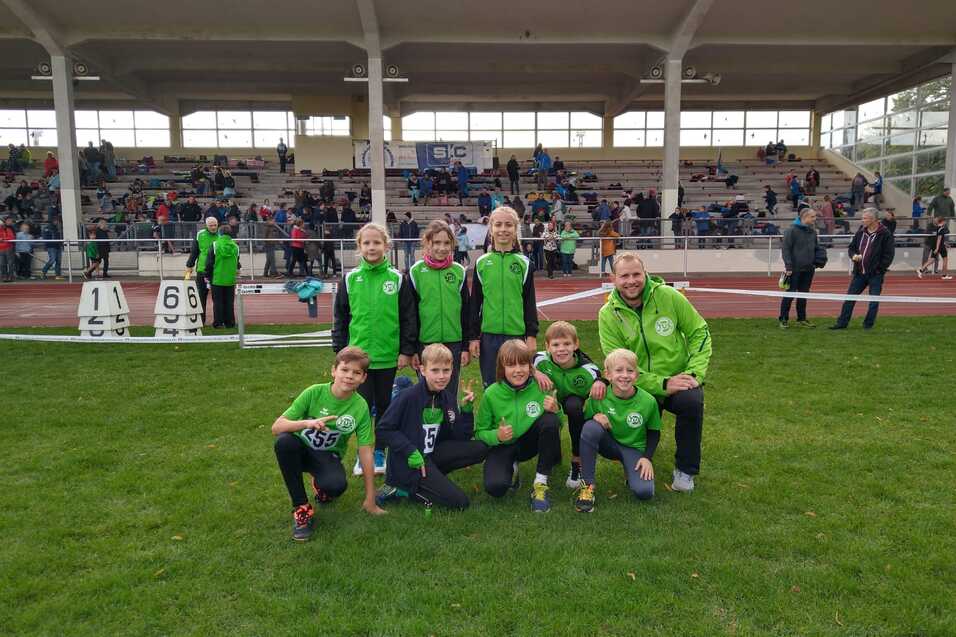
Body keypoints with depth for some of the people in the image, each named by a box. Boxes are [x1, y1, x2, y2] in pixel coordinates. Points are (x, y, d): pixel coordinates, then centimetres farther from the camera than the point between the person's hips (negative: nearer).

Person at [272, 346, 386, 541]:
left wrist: (370, 500, -10)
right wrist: (307, 423, -38)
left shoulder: (361, 407, -15)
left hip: (327, 456, 0)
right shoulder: (314, 393, -18)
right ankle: (301, 507, -16)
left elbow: (365, 453, -11)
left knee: (337, 485, -33)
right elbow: (276, 427, -18)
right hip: (301, 448, 0)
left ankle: (320, 484, 9)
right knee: (284, 441, -35)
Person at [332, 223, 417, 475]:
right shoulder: (350, 279, 1)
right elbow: (340, 317, 6)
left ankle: (379, 451, 26)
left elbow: (409, 317, -1)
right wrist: (340, 350, 4)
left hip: (388, 355, 0)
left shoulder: (398, 279, -3)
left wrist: (407, 350, -3)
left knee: (384, 404, 11)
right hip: (358, 354, 1)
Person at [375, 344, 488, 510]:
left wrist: (466, 409, -11)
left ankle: (431, 478, -1)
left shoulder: (449, 398, 2)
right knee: (459, 502, -15)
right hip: (409, 464, -7)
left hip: (432, 455, 7)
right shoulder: (408, 397, -16)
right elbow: (382, 429, -14)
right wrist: (411, 452, -20)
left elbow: (461, 438, 2)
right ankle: (401, 490, -3)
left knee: (480, 449, -4)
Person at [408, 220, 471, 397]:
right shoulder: (416, 272, -3)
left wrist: (466, 347, 3)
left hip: (453, 344, 1)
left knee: (450, 394, 10)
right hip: (425, 343, -1)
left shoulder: (459, 272, 1)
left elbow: (465, 311, 5)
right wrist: (412, 349, -2)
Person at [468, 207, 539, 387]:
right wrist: (473, 337, 3)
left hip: (517, 334, -1)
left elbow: (530, 301, 3)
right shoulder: (481, 263, 3)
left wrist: (532, 335, -1)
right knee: (491, 386, 9)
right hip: (489, 335, 1)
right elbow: (475, 302, 5)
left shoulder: (524, 263, 1)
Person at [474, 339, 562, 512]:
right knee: (494, 487, -29)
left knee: (550, 419, -29)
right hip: (502, 447, -1)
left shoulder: (541, 388, -14)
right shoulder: (491, 394, -16)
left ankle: (540, 484, -15)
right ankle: (511, 468, 11)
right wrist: (496, 436, -27)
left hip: (530, 442, 2)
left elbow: (557, 425, -3)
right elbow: (479, 432, -6)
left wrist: (556, 411, -26)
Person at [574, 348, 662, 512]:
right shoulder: (599, 396, -17)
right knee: (591, 427, -33)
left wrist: (647, 457, -11)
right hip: (608, 444, 1)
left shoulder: (648, 401, -16)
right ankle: (587, 485, -21)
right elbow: (583, 421, -4)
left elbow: (654, 432, 0)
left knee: (644, 492, -25)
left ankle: (631, 470, 12)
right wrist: (595, 417, -25)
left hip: (634, 449, 0)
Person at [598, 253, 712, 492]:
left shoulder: (668, 296, -9)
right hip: (640, 387, 1)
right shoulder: (608, 314, -10)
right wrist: (662, 384, -22)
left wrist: (695, 373, -13)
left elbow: (699, 332, -1)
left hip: (679, 377, 0)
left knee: (692, 401, -32)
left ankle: (685, 469, -8)